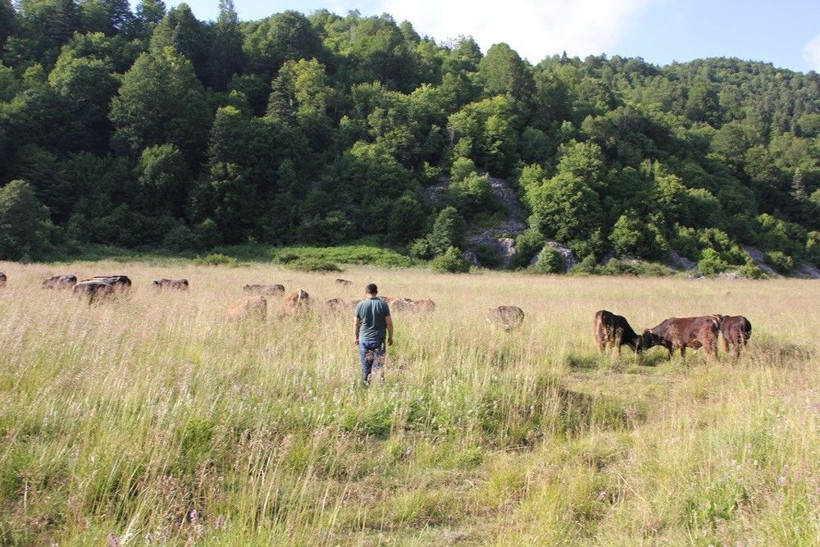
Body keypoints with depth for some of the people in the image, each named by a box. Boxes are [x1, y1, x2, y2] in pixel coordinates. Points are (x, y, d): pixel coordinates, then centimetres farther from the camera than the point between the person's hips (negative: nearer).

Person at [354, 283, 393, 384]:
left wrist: (356, 337, 15)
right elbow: (389, 323, -6)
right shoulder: (383, 304, -6)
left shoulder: (360, 305, -2)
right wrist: (390, 337, 6)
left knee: (365, 365, 11)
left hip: (364, 340, 2)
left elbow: (356, 324, 2)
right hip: (378, 339, -1)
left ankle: (365, 384, 17)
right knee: (378, 365, 5)